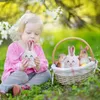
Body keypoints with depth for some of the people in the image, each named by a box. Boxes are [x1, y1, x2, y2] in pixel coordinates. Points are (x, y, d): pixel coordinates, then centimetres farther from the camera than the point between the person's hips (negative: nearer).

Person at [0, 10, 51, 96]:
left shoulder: (37, 47, 5)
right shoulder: (14, 47, -9)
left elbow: (44, 64, -5)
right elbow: (12, 65, -17)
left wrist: (38, 66, -31)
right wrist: (20, 67, -41)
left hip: (32, 74, 6)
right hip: (15, 74, -5)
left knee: (47, 73, -14)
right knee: (21, 75, -35)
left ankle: (25, 87, -35)